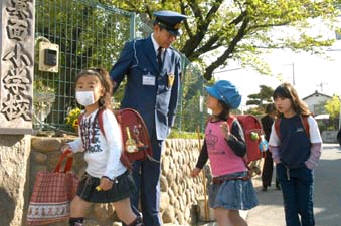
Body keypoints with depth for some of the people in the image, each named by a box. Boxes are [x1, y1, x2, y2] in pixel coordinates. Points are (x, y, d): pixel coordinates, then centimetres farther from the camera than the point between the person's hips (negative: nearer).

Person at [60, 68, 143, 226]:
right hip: (93, 175, 7)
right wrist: (72, 146, -5)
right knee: (75, 207, 14)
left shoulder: (105, 114, -18)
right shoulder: (82, 117, 4)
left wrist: (109, 174, -26)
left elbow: (116, 146, -22)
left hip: (114, 175, -7)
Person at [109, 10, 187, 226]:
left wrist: (170, 122, 12)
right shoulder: (134, 48, -1)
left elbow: (174, 93, 13)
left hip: (158, 124, 4)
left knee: (153, 173, 9)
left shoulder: (175, 57, 9)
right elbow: (114, 79, 0)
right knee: (132, 170, -1)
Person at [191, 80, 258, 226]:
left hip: (234, 176, -7)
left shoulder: (232, 124, -14)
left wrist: (228, 136, -33)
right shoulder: (209, 122, 5)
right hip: (218, 177, 7)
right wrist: (198, 166, 28)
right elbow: (206, 146, 18)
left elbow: (242, 151, -18)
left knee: (221, 214, -12)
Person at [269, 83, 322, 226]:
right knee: (290, 208, 7)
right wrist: (279, 162, -1)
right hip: (284, 171, 3)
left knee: (305, 207, 5)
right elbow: (273, 146, 11)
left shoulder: (307, 121, -10)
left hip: (304, 170, -3)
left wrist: (309, 165, -9)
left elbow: (317, 145, -6)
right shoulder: (277, 125, 0)